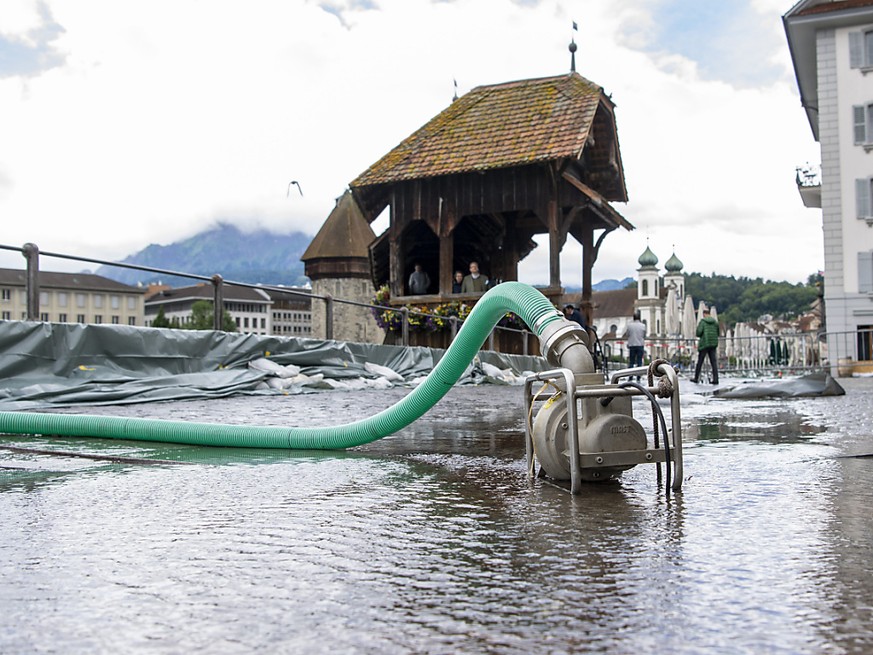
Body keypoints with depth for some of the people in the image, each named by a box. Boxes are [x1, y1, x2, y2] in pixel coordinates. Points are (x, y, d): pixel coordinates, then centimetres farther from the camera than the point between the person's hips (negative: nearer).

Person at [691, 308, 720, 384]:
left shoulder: (702, 321, -7)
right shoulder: (715, 322, 7)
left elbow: (699, 332, -15)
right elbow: (717, 333, 12)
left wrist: (699, 336, 7)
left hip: (704, 344, -4)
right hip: (713, 344, 4)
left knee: (700, 361, 6)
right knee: (714, 361, 2)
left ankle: (696, 378, 16)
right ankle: (715, 379, -6)